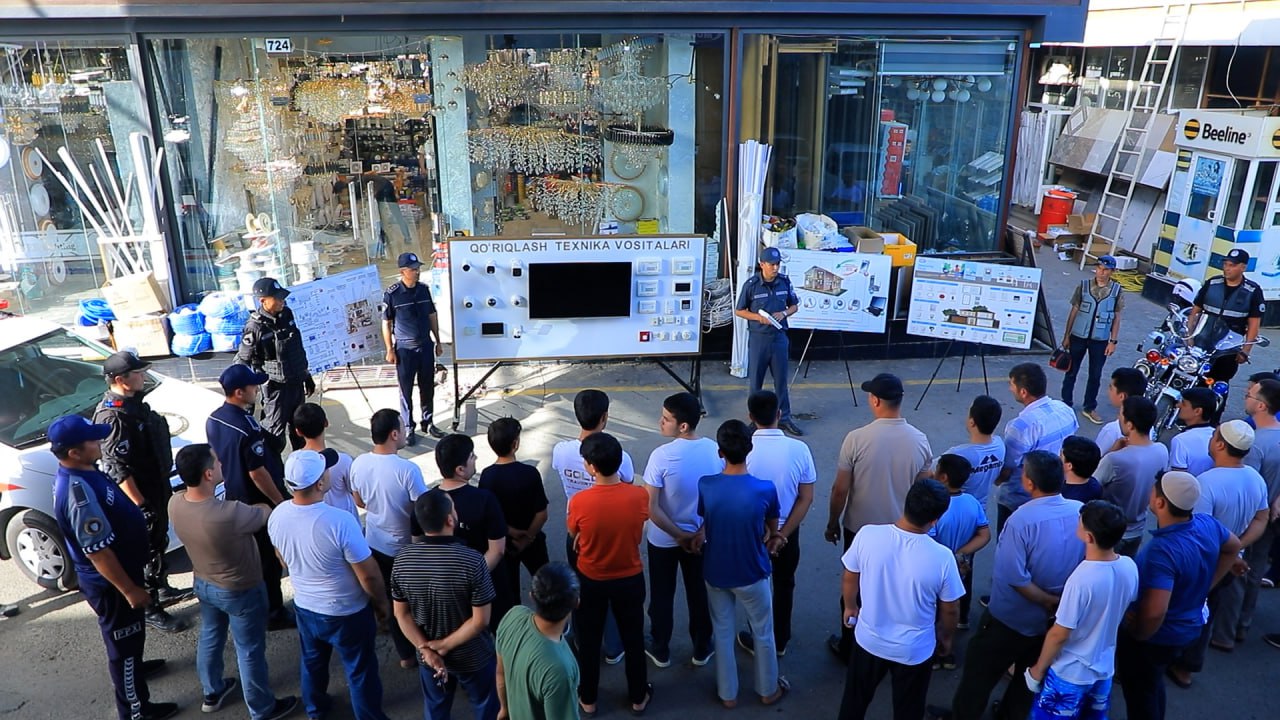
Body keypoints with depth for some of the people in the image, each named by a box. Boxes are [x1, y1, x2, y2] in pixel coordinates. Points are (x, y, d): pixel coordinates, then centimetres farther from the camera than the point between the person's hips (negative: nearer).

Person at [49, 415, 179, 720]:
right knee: (124, 641, 9)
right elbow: (98, 552, -30)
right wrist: (130, 590, -22)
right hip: (109, 583, -9)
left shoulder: (79, 472, -4)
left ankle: (133, 665, 56)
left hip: (119, 571, 9)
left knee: (128, 634, 31)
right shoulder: (78, 492, -35)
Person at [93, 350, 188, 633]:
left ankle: (162, 589, 42)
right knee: (146, 551, 3)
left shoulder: (133, 403, 4)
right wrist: (141, 505, -25)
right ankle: (150, 609, 17)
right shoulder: (112, 417, -26)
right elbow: (118, 470, -27)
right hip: (140, 495, -10)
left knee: (159, 543, 24)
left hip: (157, 488, 10)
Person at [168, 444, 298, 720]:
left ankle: (212, 692, 54)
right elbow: (265, 514, -18)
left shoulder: (175, 504, -20)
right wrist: (262, 505, 2)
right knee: (250, 651, 14)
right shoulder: (229, 514, -40)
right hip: (240, 591, -6)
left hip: (203, 584, 7)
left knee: (210, 637, 30)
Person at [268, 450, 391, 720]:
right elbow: (369, 576, -24)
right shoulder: (340, 521, -34)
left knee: (312, 662, 30)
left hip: (304, 607, 6)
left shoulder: (277, 515, -15)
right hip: (348, 613, -6)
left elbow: (284, 560, 5)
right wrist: (382, 603, -6)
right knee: (360, 671, 16)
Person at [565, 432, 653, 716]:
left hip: (590, 580, -1)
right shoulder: (639, 496, -21)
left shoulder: (579, 502, -25)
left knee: (589, 640, 21)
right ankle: (638, 696, 38)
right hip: (630, 579, 1)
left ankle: (588, 698, 37)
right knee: (633, 638, 22)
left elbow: (574, 537, -4)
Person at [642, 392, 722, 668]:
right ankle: (702, 649, 38)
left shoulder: (661, 456, -28)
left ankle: (660, 650, 36)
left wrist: (678, 535, -11)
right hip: (701, 536, 3)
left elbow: (651, 508, -23)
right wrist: (701, 532, -2)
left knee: (662, 596, 18)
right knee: (699, 594, 22)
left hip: (663, 539, -3)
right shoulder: (715, 450, -14)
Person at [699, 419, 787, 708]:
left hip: (716, 573, 2)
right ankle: (768, 690, 40)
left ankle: (727, 693, 37)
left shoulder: (705, 486, -19)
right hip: (751, 574, -1)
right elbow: (772, 528, -3)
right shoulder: (765, 489, -24)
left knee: (722, 633, 21)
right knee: (762, 633, 22)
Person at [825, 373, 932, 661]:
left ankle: (850, 648, 31)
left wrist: (833, 523, 3)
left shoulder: (857, 438, -21)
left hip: (860, 529, -2)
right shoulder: (920, 441, -12)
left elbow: (840, 489, -13)